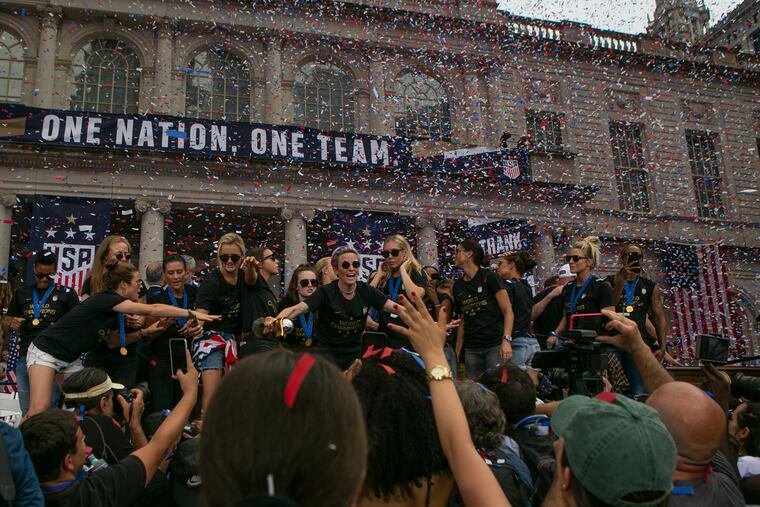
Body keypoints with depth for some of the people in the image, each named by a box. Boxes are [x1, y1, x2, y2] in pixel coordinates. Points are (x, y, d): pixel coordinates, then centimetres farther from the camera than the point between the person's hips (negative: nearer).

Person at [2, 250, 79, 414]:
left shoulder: (67, 294, 5)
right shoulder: (21, 293, 15)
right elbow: (5, 325, 18)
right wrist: (11, 324, -5)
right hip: (25, 358, 4)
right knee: (27, 412, 9)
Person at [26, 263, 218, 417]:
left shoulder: (113, 313, 3)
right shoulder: (106, 299, -23)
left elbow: (112, 342, 15)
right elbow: (152, 310, -29)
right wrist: (192, 314, -27)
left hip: (70, 358, 9)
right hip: (47, 350, -9)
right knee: (39, 409, -19)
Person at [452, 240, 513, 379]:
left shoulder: (489, 278, -1)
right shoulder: (458, 286, 14)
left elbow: (508, 311, -6)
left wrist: (506, 340, -19)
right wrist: (457, 352, 9)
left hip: (495, 346, -5)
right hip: (471, 350, 5)